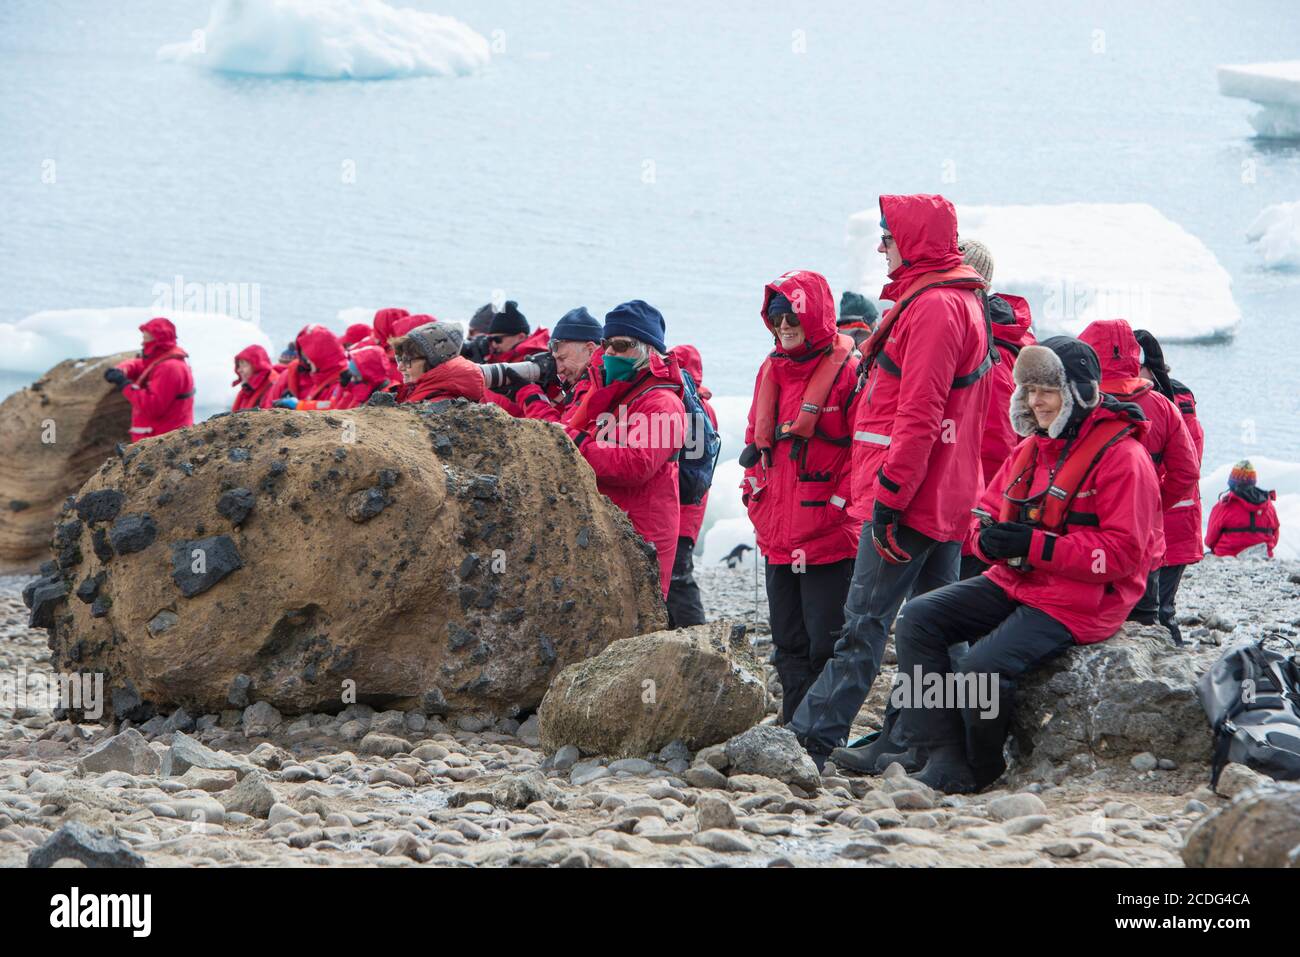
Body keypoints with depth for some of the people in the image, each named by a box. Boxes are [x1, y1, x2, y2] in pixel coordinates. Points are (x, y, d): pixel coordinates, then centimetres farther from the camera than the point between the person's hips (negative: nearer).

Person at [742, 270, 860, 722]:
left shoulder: (848, 370, -10)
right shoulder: (771, 370, 13)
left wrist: (839, 504, -13)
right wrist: (756, 497, 14)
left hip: (828, 537, -8)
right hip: (777, 539, 8)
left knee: (825, 642, -5)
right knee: (788, 643, 13)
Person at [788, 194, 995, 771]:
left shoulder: (932, 308, -15)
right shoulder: (962, 302, 19)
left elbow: (919, 416, -21)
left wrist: (888, 496, -22)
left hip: (910, 503, -10)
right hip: (946, 502, 10)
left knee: (866, 621, -11)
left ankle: (813, 739, -13)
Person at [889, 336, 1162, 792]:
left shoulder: (1122, 457, -12)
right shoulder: (1031, 449, 13)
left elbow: (1123, 553, -19)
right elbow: (990, 511, 20)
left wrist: (1036, 546, -23)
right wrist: (988, 539, -7)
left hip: (1079, 601, -9)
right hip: (1015, 583, 9)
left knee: (983, 667, -29)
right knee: (918, 618, -9)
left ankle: (983, 771, -1)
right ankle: (946, 762, -16)